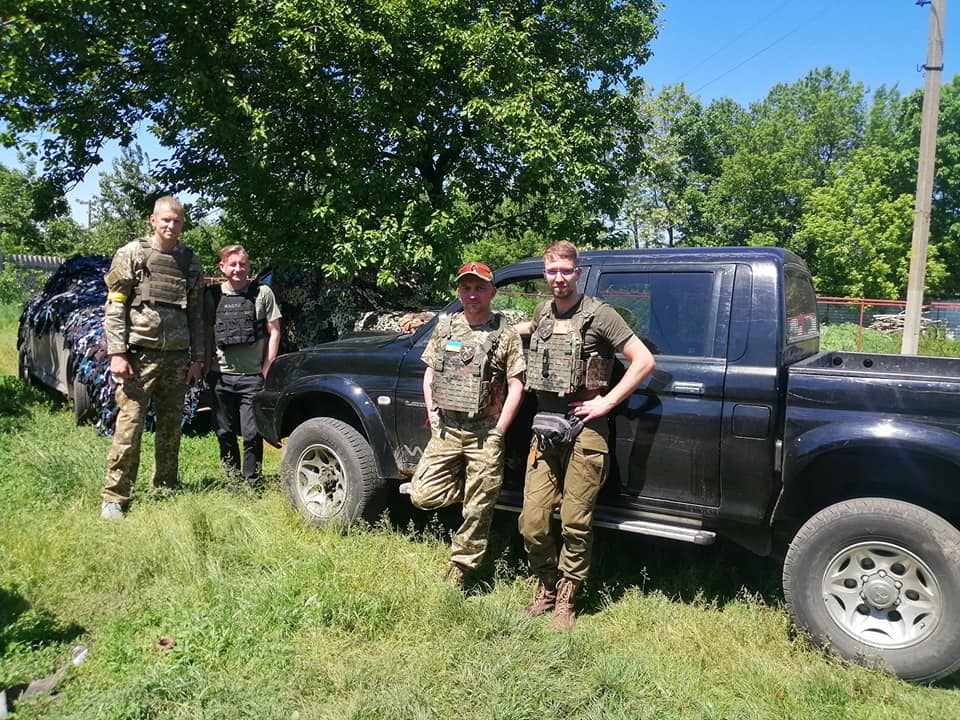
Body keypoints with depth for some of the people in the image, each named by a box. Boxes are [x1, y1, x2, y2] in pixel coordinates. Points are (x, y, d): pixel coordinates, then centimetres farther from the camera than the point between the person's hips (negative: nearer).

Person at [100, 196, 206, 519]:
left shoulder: (191, 262, 12)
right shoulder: (132, 255, 0)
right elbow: (114, 308, -4)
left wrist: (197, 358, 9)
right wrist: (117, 354, -12)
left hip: (177, 359, 4)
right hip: (139, 355, -4)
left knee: (171, 428, 10)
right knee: (129, 426, -6)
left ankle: (164, 491, 23)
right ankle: (114, 497, 4)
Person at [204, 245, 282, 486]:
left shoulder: (262, 293, 0)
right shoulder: (213, 295, 7)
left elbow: (274, 332, 1)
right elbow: (208, 333, 13)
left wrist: (267, 371, -4)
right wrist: (207, 367, 5)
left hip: (252, 376, -3)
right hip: (221, 376, 3)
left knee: (252, 434, -4)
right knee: (225, 433, 11)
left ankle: (251, 484, 7)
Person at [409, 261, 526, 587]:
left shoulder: (506, 333, -2)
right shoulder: (445, 327, 10)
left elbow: (515, 387, -4)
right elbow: (430, 374, 16)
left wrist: (497, 432, -9)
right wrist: (432, 412, 5)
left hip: (485, 434, -4)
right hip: (446, 429, 4)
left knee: (477, 510, 3)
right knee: (423, 496, -2)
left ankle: (458, 572, 19)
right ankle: (473, 489, 23)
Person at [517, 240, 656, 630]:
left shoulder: (598, 314, -4)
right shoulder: (543, 310, 14)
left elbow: (644, 361, -7)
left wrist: (606, 403, -10)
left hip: (584, 430, -5)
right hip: (545, 427, 5)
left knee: (575, 523, 1)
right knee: (532, 522, 3)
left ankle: (566, 600, 19)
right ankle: (546, 589, 25)